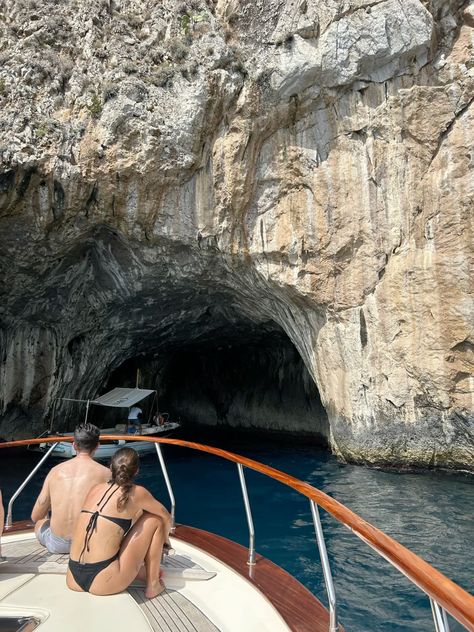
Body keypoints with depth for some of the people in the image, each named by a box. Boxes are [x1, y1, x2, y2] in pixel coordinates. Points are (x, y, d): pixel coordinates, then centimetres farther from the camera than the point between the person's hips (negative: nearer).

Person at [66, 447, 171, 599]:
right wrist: (164, 538, 38)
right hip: (103, 584, -6)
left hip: (73, 580, 6)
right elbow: (167, 517, 14)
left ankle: (143, 573, 26)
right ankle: (153, 585, 15)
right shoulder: (136, 492, -4)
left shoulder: (96, 489, 12)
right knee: (154, 519, 7)